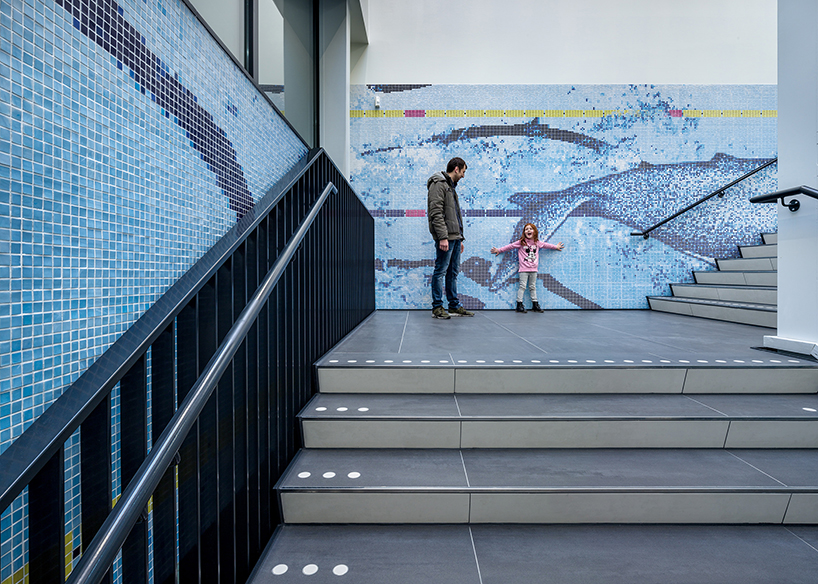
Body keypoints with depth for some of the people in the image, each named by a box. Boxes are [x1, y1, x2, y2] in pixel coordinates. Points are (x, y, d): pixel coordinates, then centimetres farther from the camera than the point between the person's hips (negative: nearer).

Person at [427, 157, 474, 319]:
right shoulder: (438, 184, -6)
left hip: (455, 237, 10)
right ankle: (437, 307, 1)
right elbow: (436, 213, -17)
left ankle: (455, 306, 17)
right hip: (445, 237, -10)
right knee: (441, 271, -5)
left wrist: (460, 238, 20)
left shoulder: (451, 187, 24)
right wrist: (443, 237, -23)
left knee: (453, 272, 11)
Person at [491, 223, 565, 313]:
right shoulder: (521, 242, -3)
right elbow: (510, 246, -1)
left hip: (533, 269, 4)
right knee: (522, 287, -5)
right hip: (524, 269, -4)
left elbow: (546, 245, 27)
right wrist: (499, 250, -1)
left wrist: (556, 247, 40)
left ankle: (535, 305, 18)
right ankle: (519, 305, -1)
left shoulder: (537, 243, 10)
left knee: (533, 287, 11)